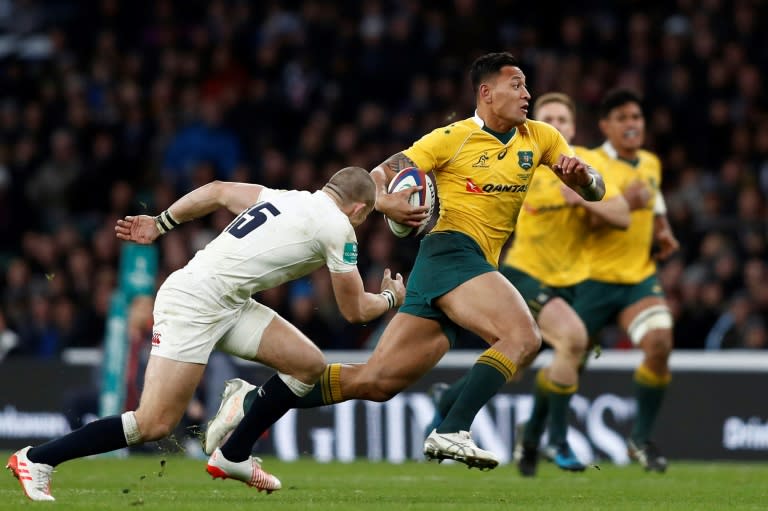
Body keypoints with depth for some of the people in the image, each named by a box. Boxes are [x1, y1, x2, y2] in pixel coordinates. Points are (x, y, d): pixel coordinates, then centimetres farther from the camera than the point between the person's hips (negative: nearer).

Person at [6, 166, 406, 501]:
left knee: (309, 364, 5)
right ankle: (36, 460, -3)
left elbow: (215, 191, 20)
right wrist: (391, 298, 21)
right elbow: (355, 310, 1)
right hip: (193, 302, -10)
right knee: (154, 425, -12)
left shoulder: (284, 198, 15)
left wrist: (160, 223, 27)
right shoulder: (337, 226, -8)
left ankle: (232, 455, 15)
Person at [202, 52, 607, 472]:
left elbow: (594, 191, 16)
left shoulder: (539, 138, 15)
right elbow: (379, 177, 1)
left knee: (375, 381, 2)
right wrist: (386, 202, -23)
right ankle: (450, 433, -31)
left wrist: (583, 175, -8)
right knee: (523, 337, -27)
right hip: (450, 251, -6)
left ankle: (254, 405, 9)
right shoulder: (453, 138, -1)